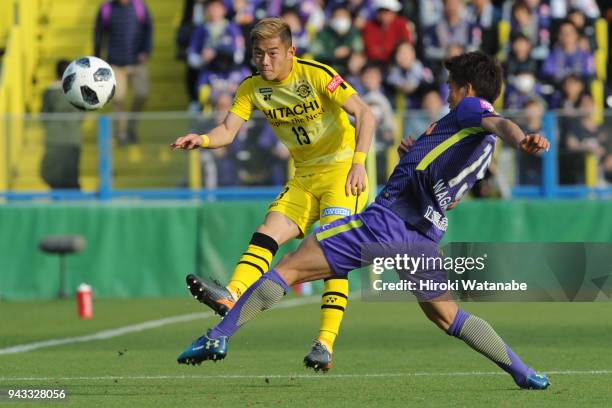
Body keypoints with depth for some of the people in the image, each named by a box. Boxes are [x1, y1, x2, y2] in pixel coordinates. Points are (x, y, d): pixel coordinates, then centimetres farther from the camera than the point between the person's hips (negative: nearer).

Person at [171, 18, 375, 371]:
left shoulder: (317, 75, -18)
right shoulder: (253, 89, -2)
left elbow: (364, 113, -22)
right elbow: (228, 131, -9)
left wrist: (358, 162, -35)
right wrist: (202, 140, -32)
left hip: (342, 169, -6)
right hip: (304, 177, 6)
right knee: (267, 233, -16)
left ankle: (325, 345, -21)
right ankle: (231, 296, -34)